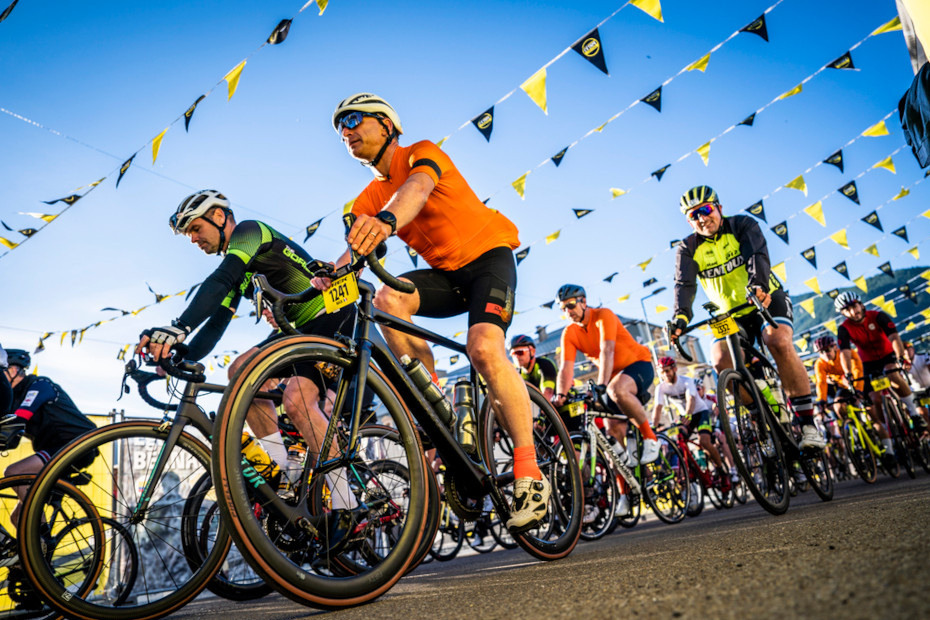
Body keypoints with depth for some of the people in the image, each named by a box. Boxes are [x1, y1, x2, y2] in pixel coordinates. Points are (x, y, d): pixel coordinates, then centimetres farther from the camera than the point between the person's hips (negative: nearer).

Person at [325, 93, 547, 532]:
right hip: (446, 274, 5)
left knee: (484, 349, -29)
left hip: (488, 255, -5)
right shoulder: (369, 202, 8)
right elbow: (352, 252, -8)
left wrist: (387, 221, -56)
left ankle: (530, 475, -21)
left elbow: (417, 188, -33)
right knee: (387, 299, -26)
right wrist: (324, 278, -30)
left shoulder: (423, 152, -8)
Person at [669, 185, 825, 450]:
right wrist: (681, 316, -37)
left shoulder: (743, 225, -8)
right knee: (721, 361, -22)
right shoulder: (688, 249, -3)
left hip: (766, 300, -2)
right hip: (731, 314, 3)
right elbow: (684, 285, -17)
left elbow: (757, 256, -27)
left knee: (779, 342, -32)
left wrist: (758, 285, -48)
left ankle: (808, 423, -23)